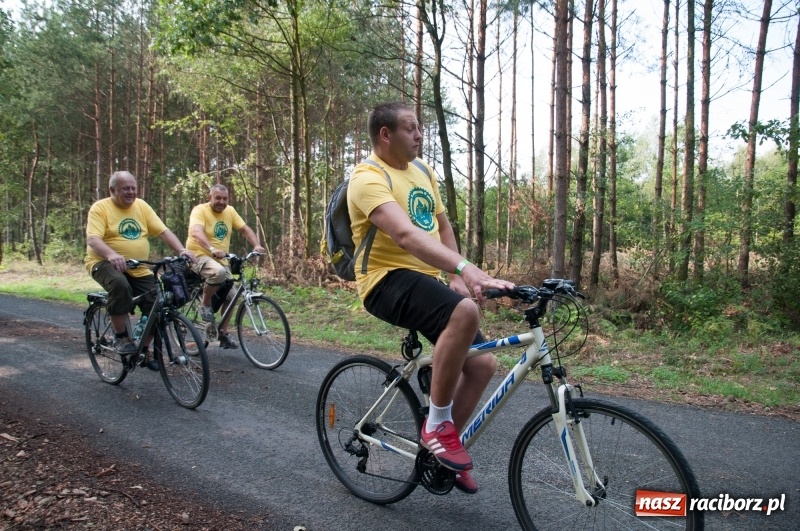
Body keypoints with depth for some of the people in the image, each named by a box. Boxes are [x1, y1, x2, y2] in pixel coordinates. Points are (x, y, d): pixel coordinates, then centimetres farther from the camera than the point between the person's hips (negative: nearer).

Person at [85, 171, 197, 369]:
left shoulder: (141, 206, 6)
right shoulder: (100, 208, -8)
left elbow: (163, 231, 0)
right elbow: (93, 239, -22)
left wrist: (182, 251, -17)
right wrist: (112, 255, -43)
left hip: (139, 269, 5)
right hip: (106, 263, -5)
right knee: (120, 285, -37)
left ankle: (143, 350, 17)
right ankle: (120, 337, -18)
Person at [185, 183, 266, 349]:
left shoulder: (230, 211, 4)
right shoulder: (200, 210, -15)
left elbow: (245, 229, 5)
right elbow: (197, 232, -32)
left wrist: (257, 245, -14)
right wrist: (212, 249, -50)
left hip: (220, 259, 7)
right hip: (199, 256, -7)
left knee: (231, 296, 2)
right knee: (219, 272, -37)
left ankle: (223, 334, 13)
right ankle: (205, 305, -13)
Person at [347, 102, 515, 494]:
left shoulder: (422, 172, 13)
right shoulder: (369, 179, -16)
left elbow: (442, 226, 22)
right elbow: (407, 234, -33)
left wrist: (457, 276, 9)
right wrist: (465, 268, -45)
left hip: (427, 280, 9)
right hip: (388, 281, -8)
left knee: (483, 364, 0)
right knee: (464, 313, -35)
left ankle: (442, 446, 21)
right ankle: (437, 424, -17)